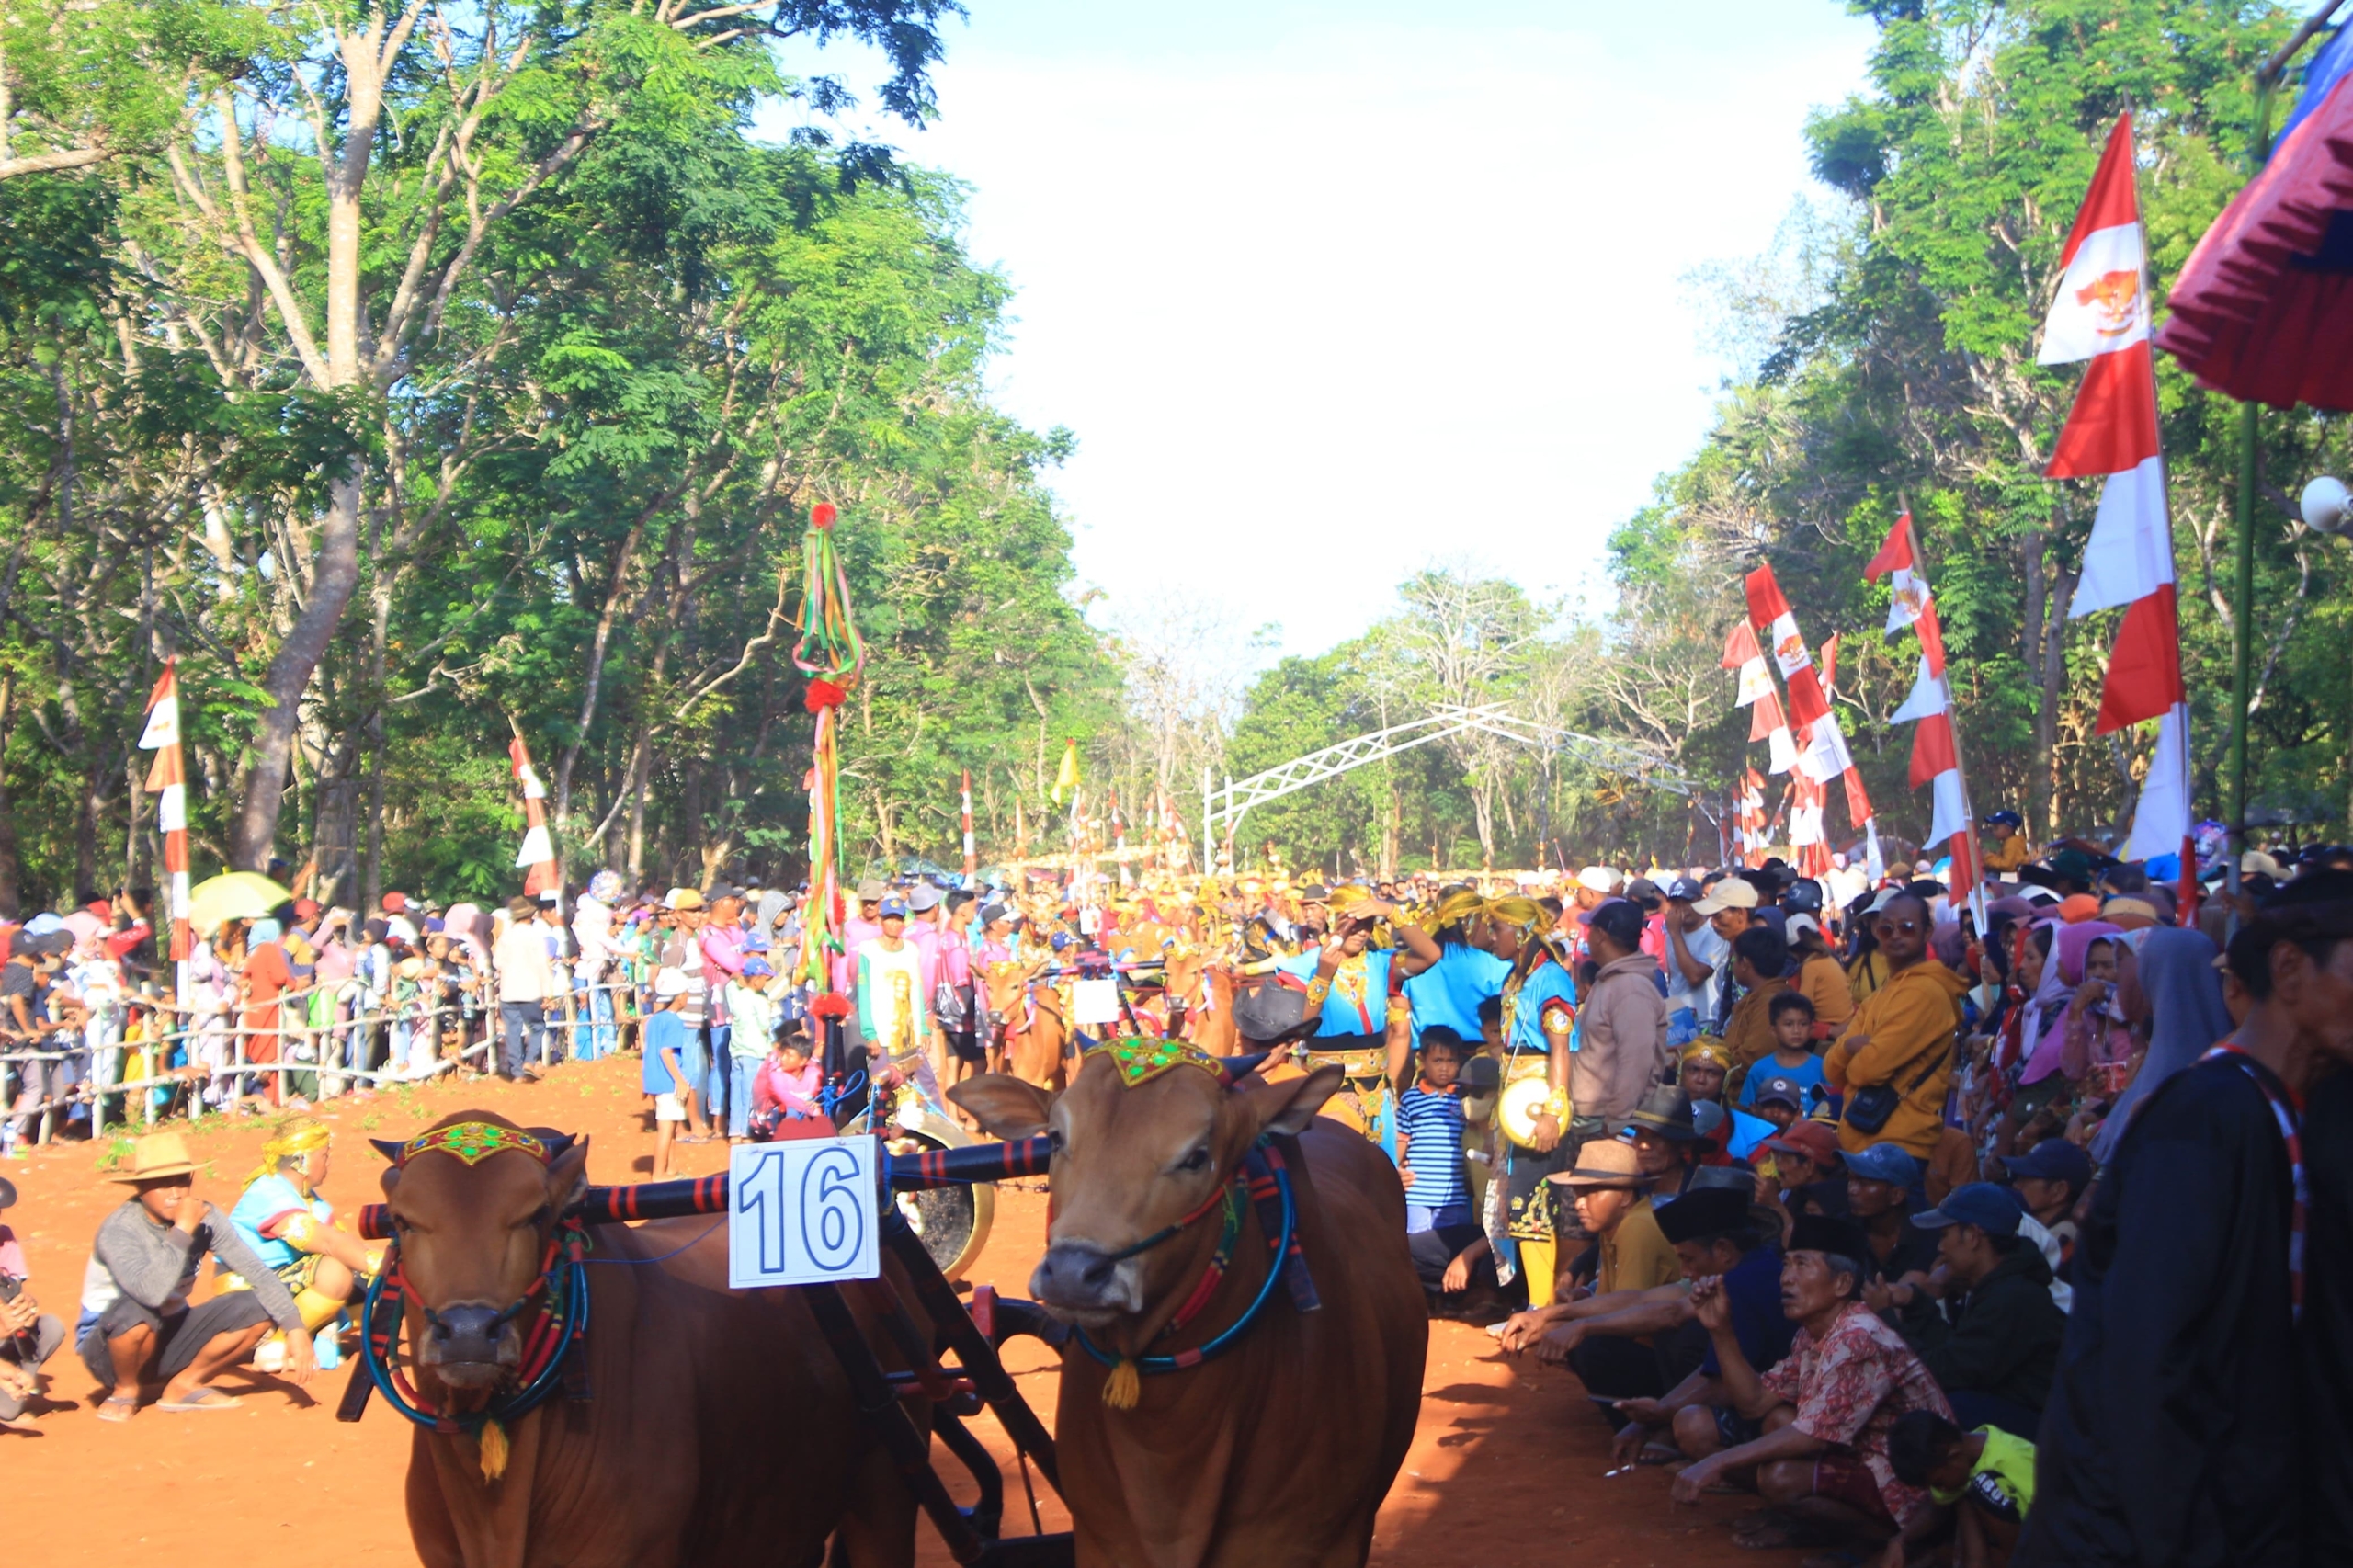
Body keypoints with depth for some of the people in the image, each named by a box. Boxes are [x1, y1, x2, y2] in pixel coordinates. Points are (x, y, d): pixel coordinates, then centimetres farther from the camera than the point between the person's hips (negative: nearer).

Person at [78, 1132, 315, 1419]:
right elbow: (151, 1292, -42)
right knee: (136, 1310, -38)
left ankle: (185, 1384, 3)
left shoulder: (205, 1217, -10)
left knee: (257, 1309, -15)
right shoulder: (119, 1230, -25)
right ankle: (125, 1390, -7)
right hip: (108, 1347, -5)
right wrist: (183, 1230, -35)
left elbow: (257, 1273, -15)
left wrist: (295, 1329, -27)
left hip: (170, 1336, 5)